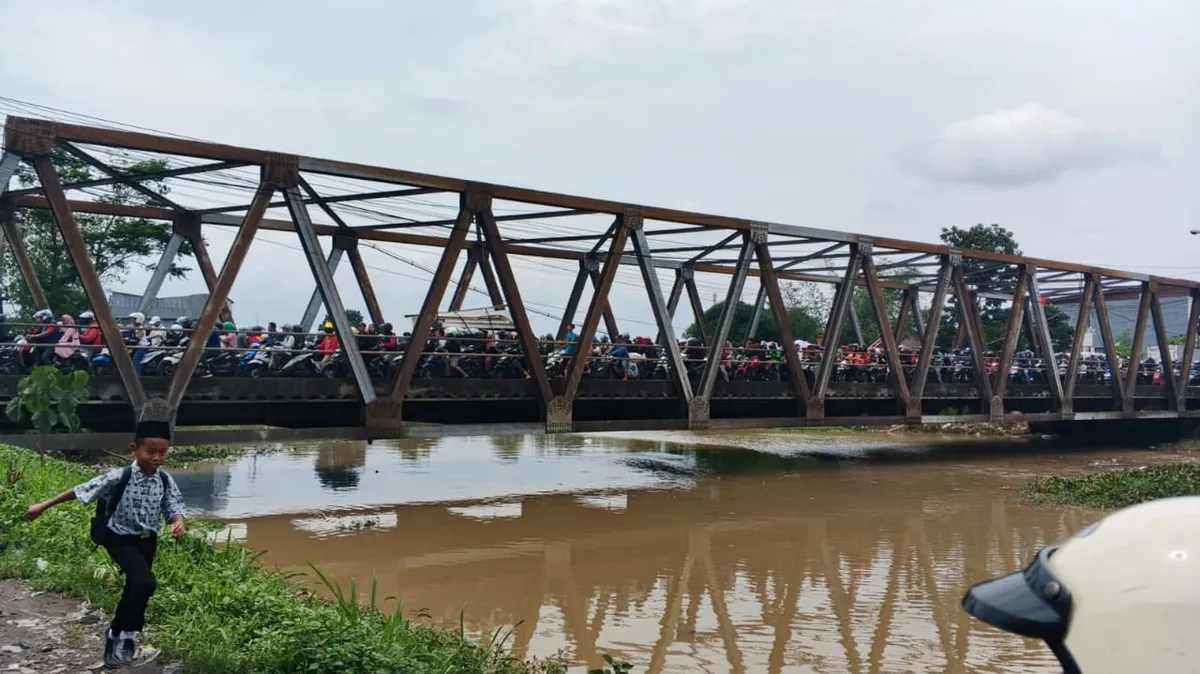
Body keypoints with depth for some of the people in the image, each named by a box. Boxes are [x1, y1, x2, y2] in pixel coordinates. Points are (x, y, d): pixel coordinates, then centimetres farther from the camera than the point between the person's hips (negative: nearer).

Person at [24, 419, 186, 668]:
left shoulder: (165, 481, -10)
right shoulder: (119, 478, -23)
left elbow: (175, 508, -7)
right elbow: (81, 491, -15)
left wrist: (178, 522, -31)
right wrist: (44, 506, -9)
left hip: (147, 540, 6)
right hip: (121, 539, -6)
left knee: (135, 588, 19)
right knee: (145, 583, -25)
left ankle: (115, 640, 41)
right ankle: (127, 640, -9)